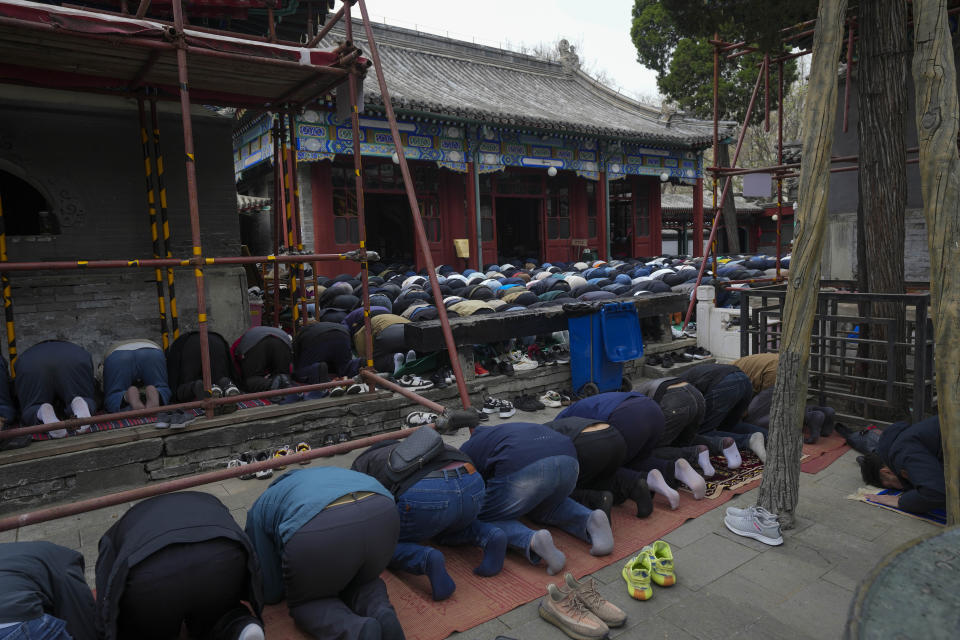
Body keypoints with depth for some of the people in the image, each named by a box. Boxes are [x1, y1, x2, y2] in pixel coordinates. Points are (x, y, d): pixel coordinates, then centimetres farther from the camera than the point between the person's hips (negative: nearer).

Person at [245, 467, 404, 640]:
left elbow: (271, 594, 30)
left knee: (304, 603, 25)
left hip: (319, 534, -4)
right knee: (363, 582, 34)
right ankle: (381, 613, 2)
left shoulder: (259, 509, 31)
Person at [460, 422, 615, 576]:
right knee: (546, 508, 35)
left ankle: (533, 541, -12)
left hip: (523, 469, -6)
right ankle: (590, 521, 8)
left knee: (486, 520, 15)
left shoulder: (467, 451, 27)